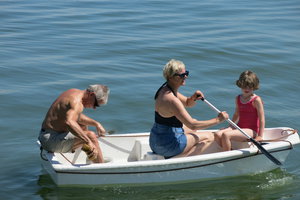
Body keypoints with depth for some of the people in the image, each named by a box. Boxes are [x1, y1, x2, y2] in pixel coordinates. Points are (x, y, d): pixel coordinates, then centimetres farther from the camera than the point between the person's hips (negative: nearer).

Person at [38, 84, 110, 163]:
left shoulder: (75, 92, 9)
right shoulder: (76, 102, -22)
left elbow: (77, 116, 25)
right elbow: (69, 122, -43)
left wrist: (96, 124, 14)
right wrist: (88, 142, -46)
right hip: (52, 141, -11)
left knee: (83, 126, 30)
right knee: (91, 136, -23)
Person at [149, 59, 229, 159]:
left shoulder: (166, 89, 6)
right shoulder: (171, 100, -25)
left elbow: (188, 103, 19)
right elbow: (192, 124, -24)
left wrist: (193, 98, -5)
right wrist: (217, 120, -16)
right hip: (167, 145, -10)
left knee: (193, 129, 33)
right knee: (209, 137, 4)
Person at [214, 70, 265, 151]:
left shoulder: (256, 100, -9)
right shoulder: (238, 99, 12)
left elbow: (262, 119, -12)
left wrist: (260, 136, -18)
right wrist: (230, 127, 18)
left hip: (251, 131, -7)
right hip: (239, 128, 7)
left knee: (226, 135, -27)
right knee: (218, 135, -17)